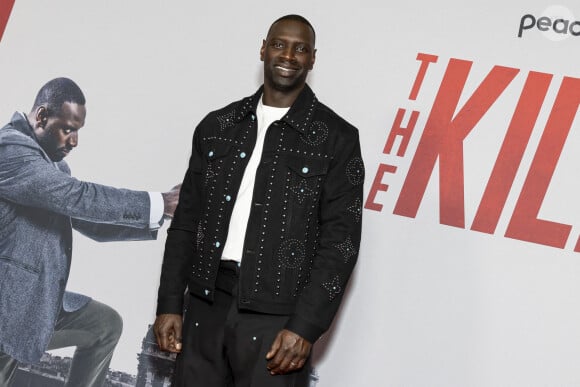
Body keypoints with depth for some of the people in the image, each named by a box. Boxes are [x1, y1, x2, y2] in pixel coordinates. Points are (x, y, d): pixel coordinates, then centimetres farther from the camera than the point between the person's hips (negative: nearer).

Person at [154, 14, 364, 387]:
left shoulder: (337, 139, -1)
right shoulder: (217, 126, 11)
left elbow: (340, 240, -6)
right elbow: (186, 220, 12)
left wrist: (305, 327, -13)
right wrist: (169, 304, 5)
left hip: (276, 319, -3)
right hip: (205, 306, 3)